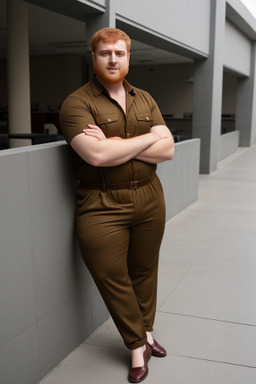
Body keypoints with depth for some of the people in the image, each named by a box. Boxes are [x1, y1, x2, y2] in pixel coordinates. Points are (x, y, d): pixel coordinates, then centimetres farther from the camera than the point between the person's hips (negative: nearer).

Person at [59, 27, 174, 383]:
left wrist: (115, 145, -14)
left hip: (149, 198, 5)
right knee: (113, 279, 4)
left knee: (144, 271, 16)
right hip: (102, 206, -4)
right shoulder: (77, 103, -7)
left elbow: (167, 149, 0)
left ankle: (147, 333, 38)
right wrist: (145, 139, -9)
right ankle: (138, 348, 24)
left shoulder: (145, 99, 10)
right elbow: (97, 155, -23)